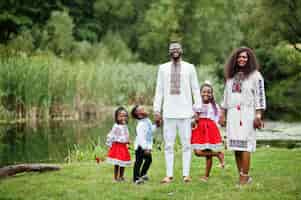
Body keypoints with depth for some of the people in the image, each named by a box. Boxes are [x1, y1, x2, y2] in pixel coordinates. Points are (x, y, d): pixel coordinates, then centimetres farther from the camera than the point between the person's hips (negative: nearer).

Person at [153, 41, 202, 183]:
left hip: (185, 112, -1)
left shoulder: (189, 67, 6)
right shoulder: (163, 68, 10)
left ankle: (186, 174, 2)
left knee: (186, 144, -1)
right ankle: (169, 175, 4)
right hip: (169, 113, 1)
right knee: (168, 145, 1)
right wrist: (156, 110, 4)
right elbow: (159, 90, 10)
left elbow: (196, 90, 6)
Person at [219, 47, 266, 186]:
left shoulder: (255, 75, 0)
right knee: (235, 146, 1)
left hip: (247, 114, -5)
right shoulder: (231, 76, 16)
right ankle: (241, 175, 6)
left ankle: (245, 177, -9)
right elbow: (226, 96, 20)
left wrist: (258, 116, -12)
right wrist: (222, 114, 15)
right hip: (233, 114, 5)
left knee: (244, 145, -11)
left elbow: (260, 97, -5)